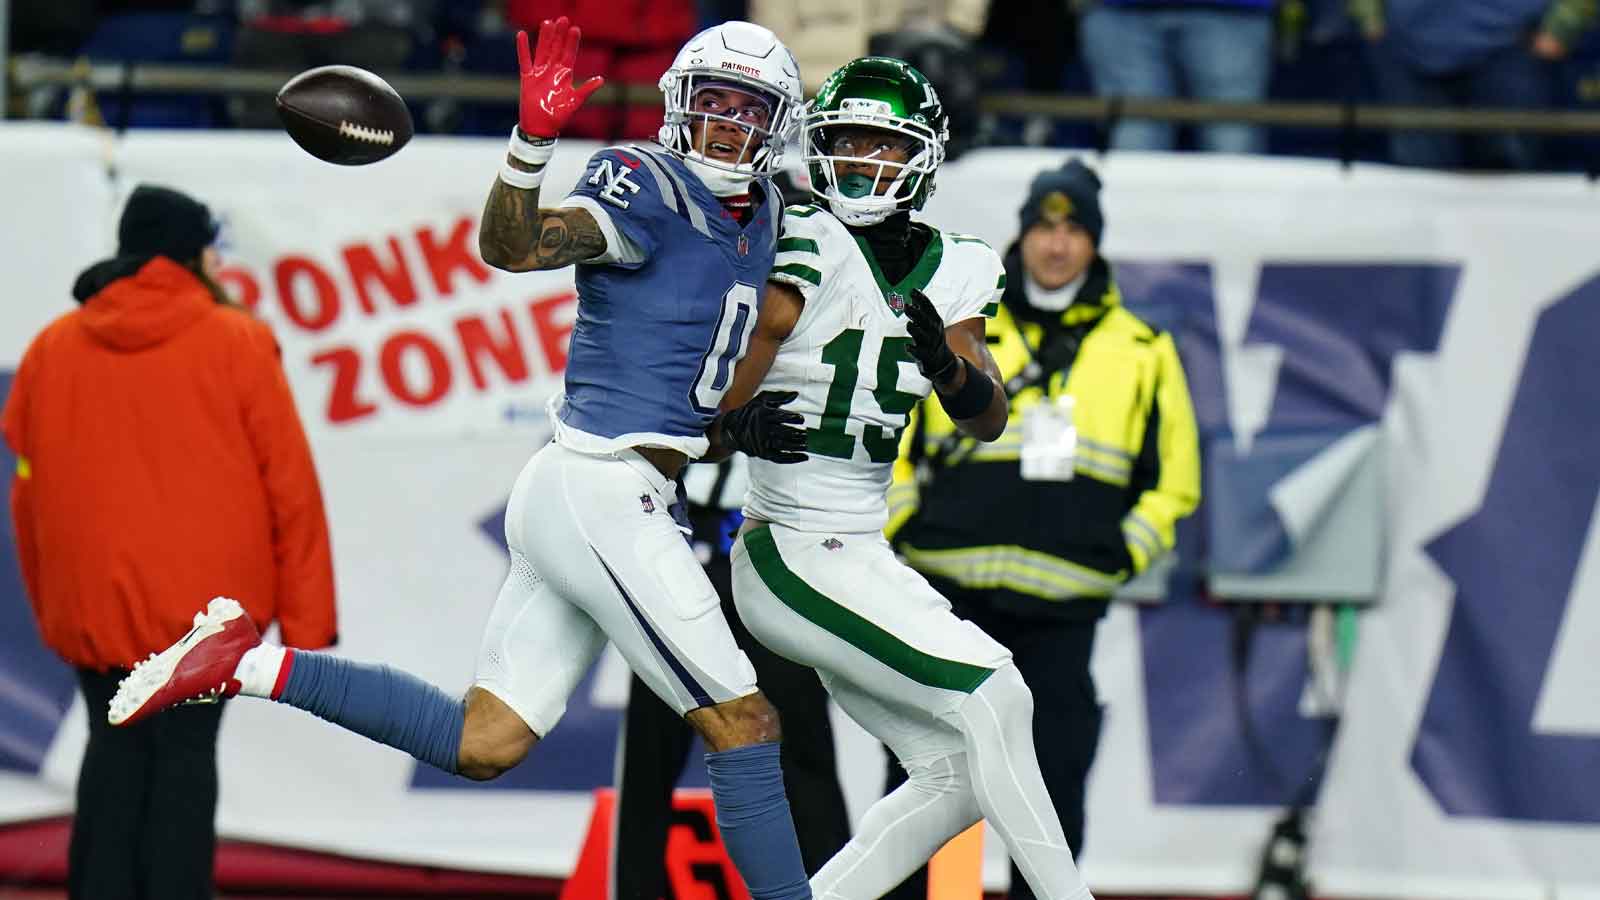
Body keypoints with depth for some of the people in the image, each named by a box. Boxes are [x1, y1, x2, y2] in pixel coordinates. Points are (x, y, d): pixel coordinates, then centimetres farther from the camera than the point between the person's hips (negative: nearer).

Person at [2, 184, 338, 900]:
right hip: (207, 601, -3)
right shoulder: (235, 344, -5)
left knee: (115, 748, 15)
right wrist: (306, 620, -1)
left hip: (91, 606, 3)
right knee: (185, 750, 2)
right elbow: (288, 484, -6)